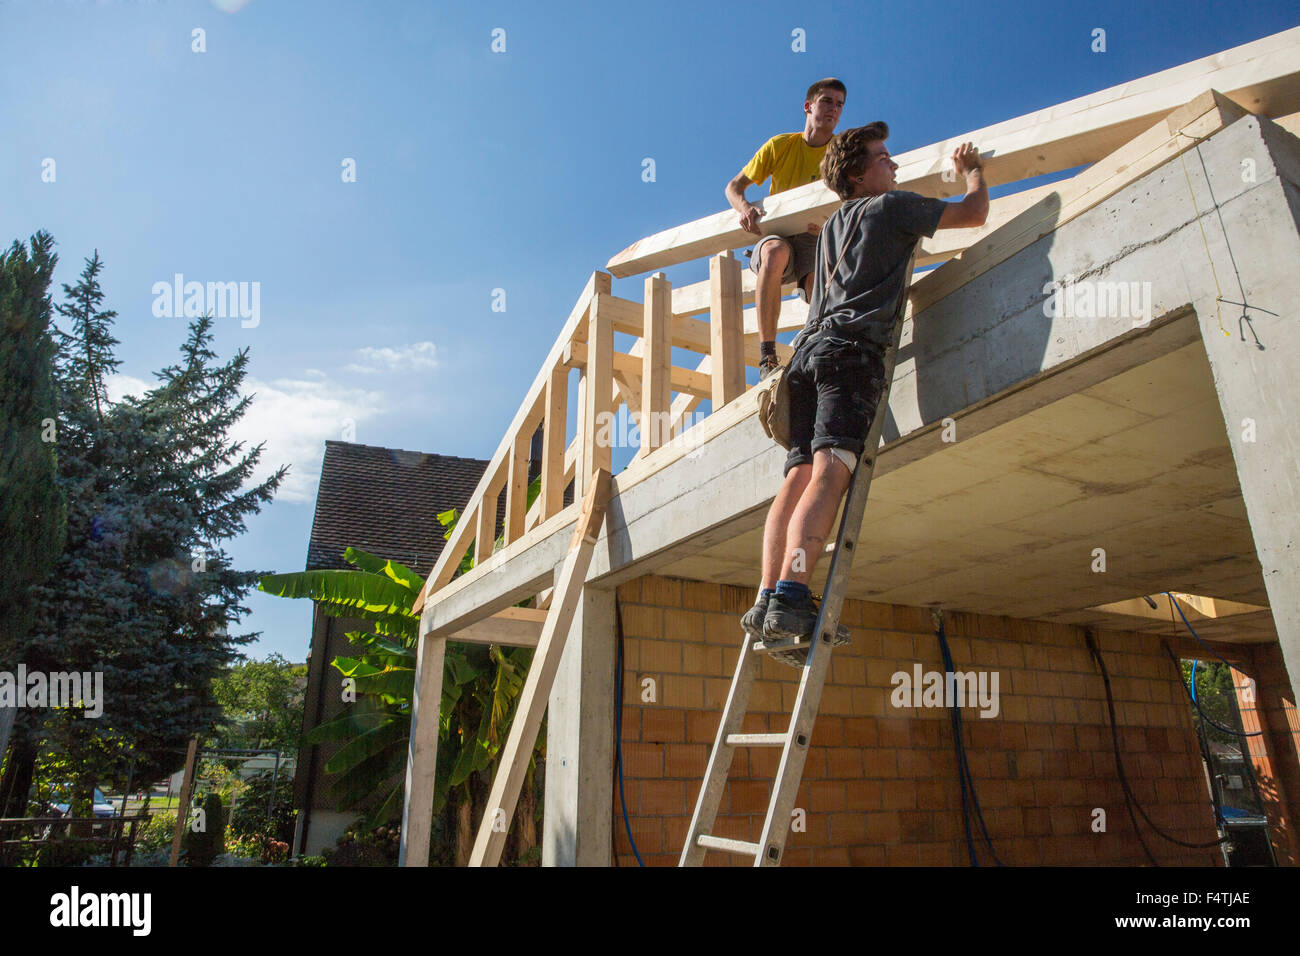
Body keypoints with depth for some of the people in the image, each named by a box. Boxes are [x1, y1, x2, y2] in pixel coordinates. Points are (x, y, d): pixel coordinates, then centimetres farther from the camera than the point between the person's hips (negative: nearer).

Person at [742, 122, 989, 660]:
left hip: (812, 345, 8)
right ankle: (791, 598, -36)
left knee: (800, 474, -5)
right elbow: (975, 214, 19)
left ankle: (768, 600, -16)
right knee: (830, 470, -22)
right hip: (853, 345, -7)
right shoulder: (891, 206, 14)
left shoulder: (831, 226, 35)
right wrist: (972, 170, 40)